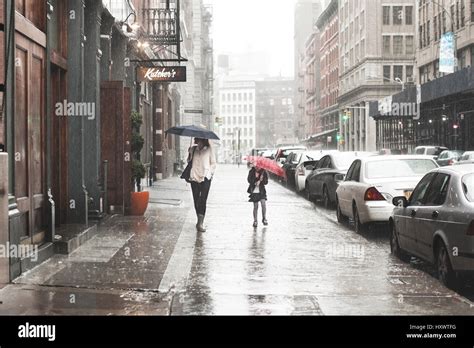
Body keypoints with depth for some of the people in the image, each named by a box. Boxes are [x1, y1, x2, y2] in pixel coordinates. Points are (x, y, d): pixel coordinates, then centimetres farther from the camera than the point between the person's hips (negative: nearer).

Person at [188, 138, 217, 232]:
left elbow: (213, 163, 8)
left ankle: (200, 223, -13)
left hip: (205, 178, -3)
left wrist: (211, 173, 0)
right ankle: (200, 222, 19)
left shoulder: (209, 149, 2)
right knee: (196, 200, 7)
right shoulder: (193, 149, 9)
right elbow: (189, 161, 17)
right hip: (194, 177, 3)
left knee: (203, 200, -11)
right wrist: (190, 154, -1)